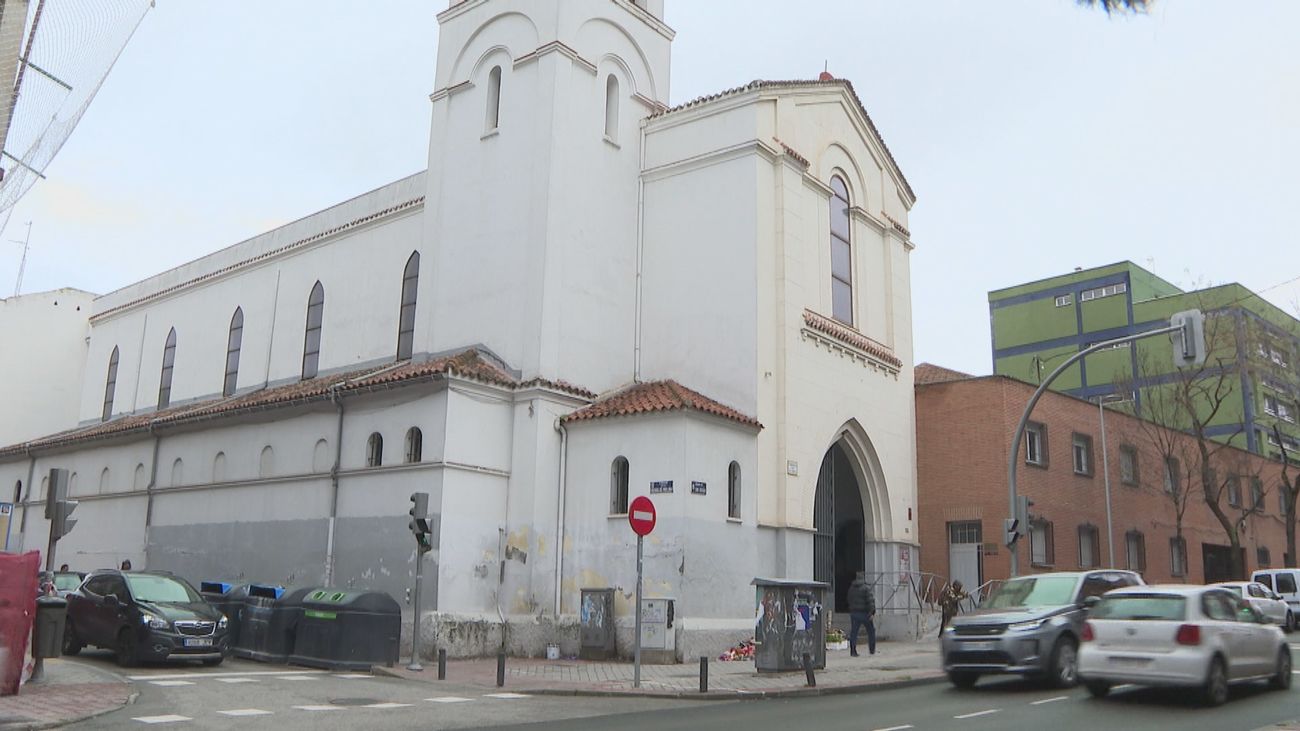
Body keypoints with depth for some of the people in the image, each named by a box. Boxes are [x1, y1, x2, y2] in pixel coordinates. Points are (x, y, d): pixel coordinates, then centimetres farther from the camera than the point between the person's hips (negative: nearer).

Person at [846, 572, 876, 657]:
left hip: (854, 613, 4)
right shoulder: (866, 588, -10)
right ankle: (872, 650, 17)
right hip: (865, 613, -4)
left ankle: (853, 651, -4)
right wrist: (872, 612, -18)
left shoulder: (851, 588, 9)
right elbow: (871, 601, -18)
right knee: (871, 631, 12)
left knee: (853, 632, 4)